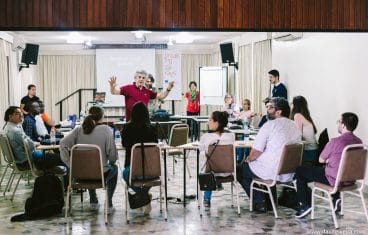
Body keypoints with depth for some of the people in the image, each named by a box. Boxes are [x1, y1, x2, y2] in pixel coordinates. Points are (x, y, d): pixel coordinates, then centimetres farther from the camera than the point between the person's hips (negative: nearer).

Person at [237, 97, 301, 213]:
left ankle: (259, 203, 13)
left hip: (271, 172, -7)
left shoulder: (270, 125, -16)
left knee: (240, 169, 14)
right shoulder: (295, 127, 6)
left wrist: (248, 159, 6)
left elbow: (255, 152, -16)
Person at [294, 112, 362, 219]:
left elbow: (321, 160, -8)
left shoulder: (335, 142, -24)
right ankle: (336, 199, 27)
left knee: (299, 171, 8)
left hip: (334, 179, -7)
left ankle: (305, 205, 6)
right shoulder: (359, 142, -3)